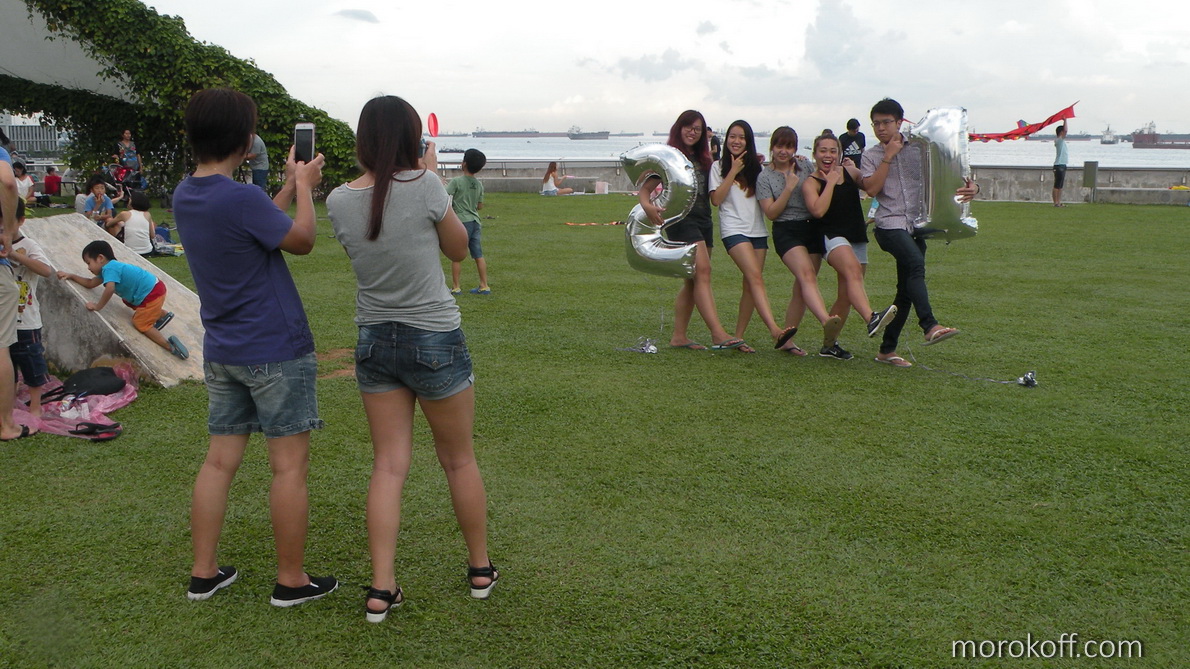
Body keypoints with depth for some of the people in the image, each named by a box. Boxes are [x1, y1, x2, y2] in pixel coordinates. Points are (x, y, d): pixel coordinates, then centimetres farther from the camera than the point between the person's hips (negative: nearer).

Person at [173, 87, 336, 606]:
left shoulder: (184, 196, 5)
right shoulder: (242, 198, -21)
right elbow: (302, 240, -6)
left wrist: (291, 184, 19)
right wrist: (304, 185, 7)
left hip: (221, 350, 8)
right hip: (276, 350, -8)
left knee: (220, 460, 14)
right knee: (290, 465, 3)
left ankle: (204, 574, 22)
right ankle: (291, 581, 13)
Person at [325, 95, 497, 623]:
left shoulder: (339, 202, -5)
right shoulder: (424, 186, -17)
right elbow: (458, 249, -2)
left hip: (374, 341, 3)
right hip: (434, 340, -3)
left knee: (388, 465, 9)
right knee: (459, 459, 13)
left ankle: (381, 589, 7)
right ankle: (481, 570, 29)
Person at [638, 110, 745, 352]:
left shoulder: (702, 160, 19)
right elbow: (645, 189, -5)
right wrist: (648, 206, -27)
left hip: (704, 221, 8)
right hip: (681, 220, -7)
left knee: (692, 281, 6)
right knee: (702, 271, -19)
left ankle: (679, 335, 12)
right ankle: (718, 334, -26)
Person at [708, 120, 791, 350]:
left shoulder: (756, 167, 19)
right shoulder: (719, 166, 9)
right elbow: (716, 199, -3)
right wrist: (733, 171, -5)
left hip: (757, 230, 5)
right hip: (733, 229, -5)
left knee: (751, 284, -1)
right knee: (755, 277, -21)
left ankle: (738, 336, 5)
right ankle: (774, 329, -33)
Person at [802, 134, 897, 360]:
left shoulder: (850, 172, 13)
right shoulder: (811, 183, -1)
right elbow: (818, 210, -18)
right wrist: (830, 182, -9)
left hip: (857, 238, 6)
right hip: (832, 237, -6)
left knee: (846, 295, 5)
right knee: (853, 272, -34)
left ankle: (829, 344, 17)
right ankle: (871, 318, -54)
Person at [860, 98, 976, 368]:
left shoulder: (919, 149, 12)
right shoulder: (871, 156, 8)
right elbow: (871, 188, -8)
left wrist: (971, 186, -8)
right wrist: (888, 156, -7)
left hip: (916, 226, 4)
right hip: (890, 225, -4)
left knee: (906, 291, 5)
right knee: (916, 264, -33)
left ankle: (887, 350, 15)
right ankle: (930, 326, -43)